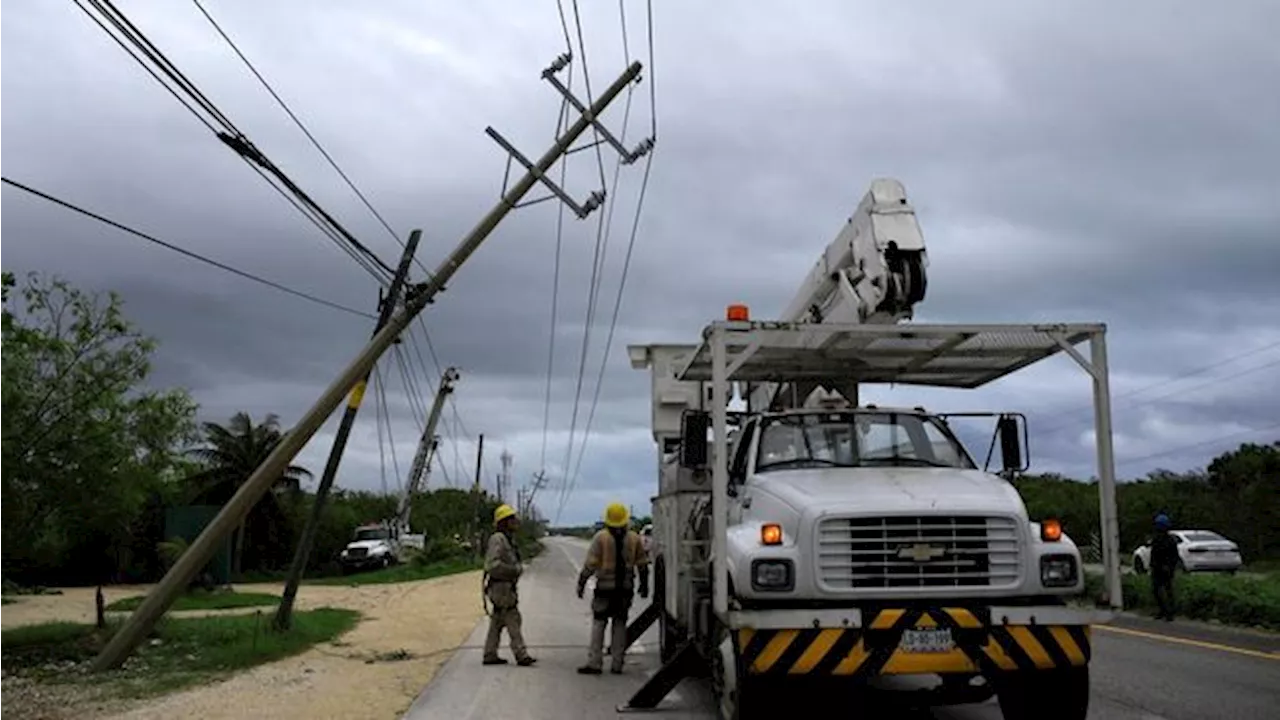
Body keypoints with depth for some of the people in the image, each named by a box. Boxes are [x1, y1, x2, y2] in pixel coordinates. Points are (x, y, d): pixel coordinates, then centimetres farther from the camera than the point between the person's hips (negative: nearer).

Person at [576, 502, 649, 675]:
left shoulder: (601, 537, -6)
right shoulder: (634, 538, 3)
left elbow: (590, 564, -8)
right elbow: (642, 565, 9)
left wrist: (581, 583, -2)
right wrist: (644, 585, 19)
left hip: (605, 588, -3)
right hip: (625, 589, 3)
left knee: (598, 624, 3)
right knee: (620, 624, 10)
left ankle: (594, 663, -2)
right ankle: (617, 665, 10)